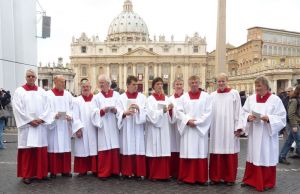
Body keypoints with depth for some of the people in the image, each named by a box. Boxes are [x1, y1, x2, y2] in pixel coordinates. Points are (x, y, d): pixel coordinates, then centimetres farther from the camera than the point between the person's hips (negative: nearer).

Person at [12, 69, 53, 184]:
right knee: (27, 151, 0)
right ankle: (27, 174, 11)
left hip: (40, 125, 3)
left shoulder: (42, 92, 10)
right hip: (26, 126, -3)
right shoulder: (19, 91, 2)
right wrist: (30, 121, -13)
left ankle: (41, 173, 17)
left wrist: (41, 119, -10)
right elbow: (17, 109, -7)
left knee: (41, 150, 5)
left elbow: (47, 107, 5)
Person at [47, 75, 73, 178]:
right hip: (53, 125, -3)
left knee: (65, 147, 7)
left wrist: (69, 116, -11)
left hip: (65, 125, 4)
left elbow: (71, 108, 8)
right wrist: (54, 115, -21)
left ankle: (65, 170, 16)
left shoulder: (68, 94, 11)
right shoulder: (48, 94, -1)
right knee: (54, 148, 0)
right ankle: (53, 171, 10)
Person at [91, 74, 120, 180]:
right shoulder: (96, 97, 7)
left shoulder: (116, 95, 8)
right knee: (104, 150, -3)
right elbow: (94, 113, -2)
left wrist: (116, 110, -16)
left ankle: (115, 171, 17)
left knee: (115, 148, 4)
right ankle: (103, 173, 8)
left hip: (114, 127, 1)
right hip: (103, 127, -1)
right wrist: (103, 111, -19)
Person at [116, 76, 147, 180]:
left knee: (139, 150, 0)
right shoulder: (121, 98, 5)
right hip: (126, 128, 0)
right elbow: (118, 113, -2)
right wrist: (125, 113, -22)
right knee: (127, 149, 2)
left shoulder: (142, 97, 7)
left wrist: (138, 108, -19)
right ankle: (128, 172, 14)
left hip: (138, 128, 0)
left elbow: (146, 112, 0)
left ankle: (139, 172, 10)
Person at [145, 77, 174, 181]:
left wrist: (170, 110, -13)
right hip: (154, 129, -4)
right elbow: (151, 115, -12)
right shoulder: (150, 99, -1)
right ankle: (153, 175, 9)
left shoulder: (166, 99, 12)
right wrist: (162, 111, -25)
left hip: (164, 129, 4)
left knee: (164, 151, 4)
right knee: (155, 152, -2)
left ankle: (164, 174, 14)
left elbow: (170, 116, 8)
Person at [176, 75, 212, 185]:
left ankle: (201, 178, 12)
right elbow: (179, 111, 2)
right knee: (186, 153, 3)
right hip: (187, 129, 1)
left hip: (201, 129, -1)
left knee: (201, 153, 2)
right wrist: (188, 121, -13)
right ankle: (185, 177, 12)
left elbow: (208, 112, -3)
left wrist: (197, 122, -12)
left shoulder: (206, 96, 5)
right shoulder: (183, 97, 9)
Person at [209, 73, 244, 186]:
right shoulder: (212, 95, 10)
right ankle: (216, 177, 14)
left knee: (229, 154, 3)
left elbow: (238, 111, -1)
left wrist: (238, 127, -7)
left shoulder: (234, 94, 3)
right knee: (216, 154, 4)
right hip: (216, 129, 2)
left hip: (229, 129, -2)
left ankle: (229, 178, 14)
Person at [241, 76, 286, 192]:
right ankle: (250, 180, 26)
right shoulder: (251, 98, 5)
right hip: (254, 134, 3)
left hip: (267, 136, -3)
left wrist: (268, 118, -22)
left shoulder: (275, 99, -5)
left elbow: (281, 118, -7)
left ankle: (267, 183, 23)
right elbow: (244, 113, 5)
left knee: (266, 158, 6)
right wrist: (248, 117, -15)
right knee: (253, 157, 11)